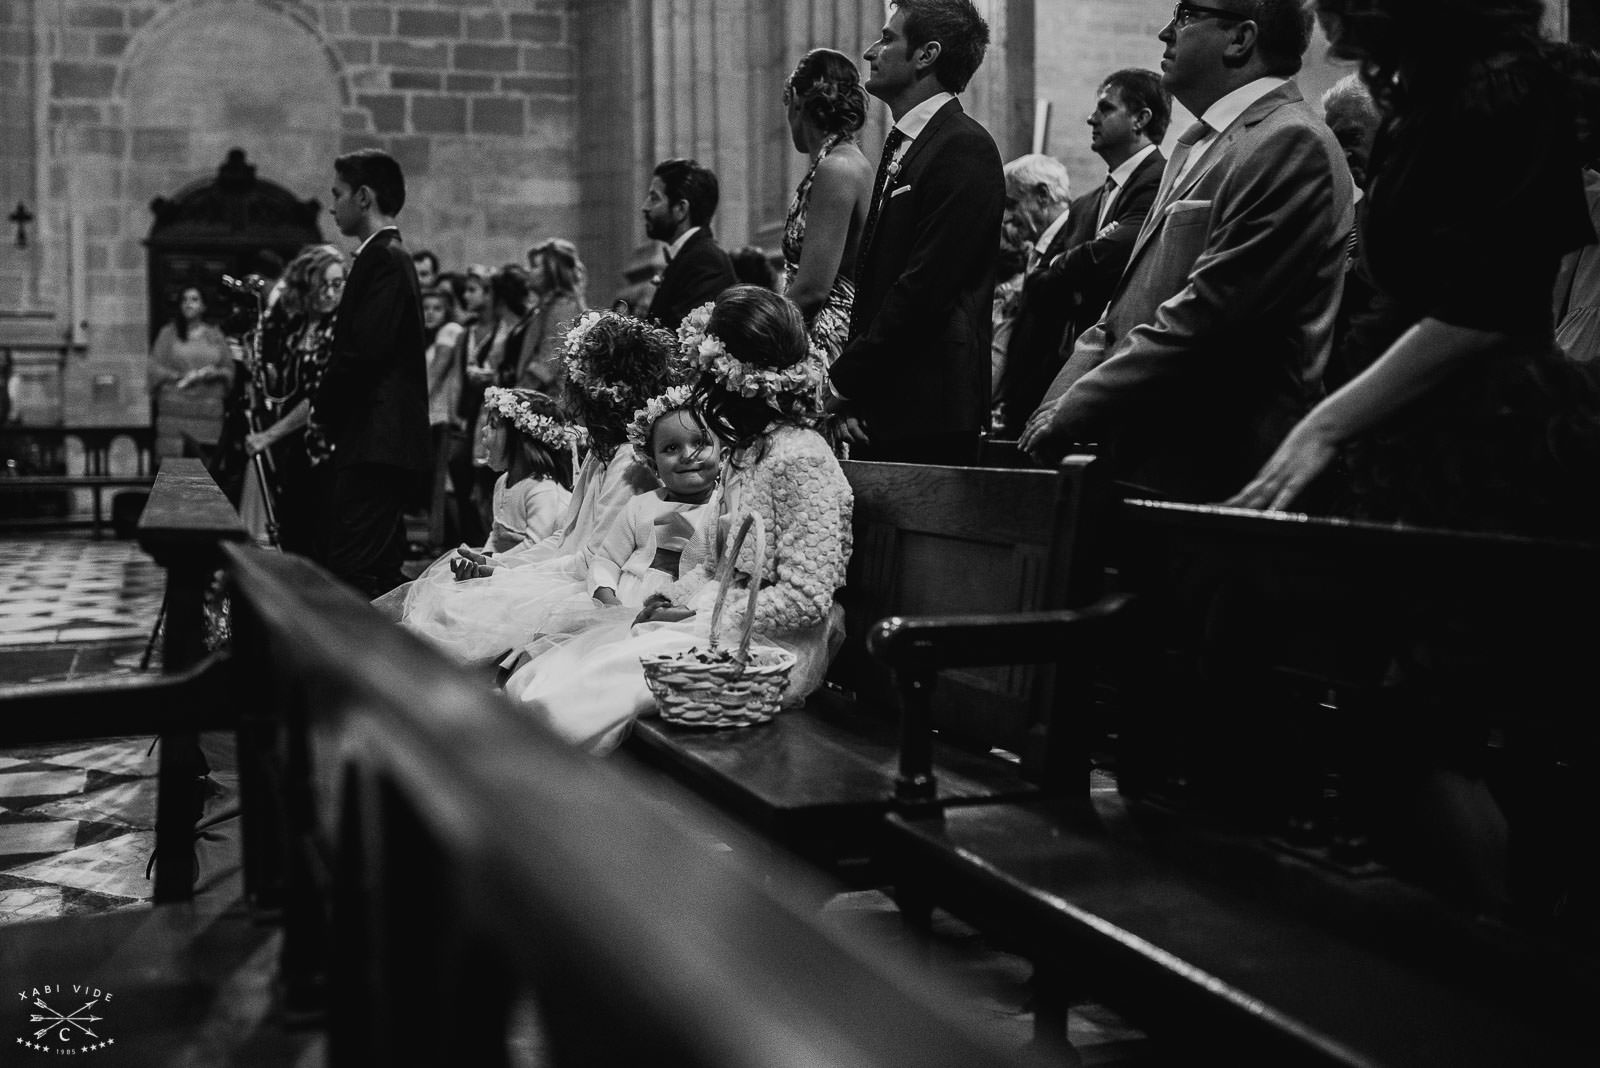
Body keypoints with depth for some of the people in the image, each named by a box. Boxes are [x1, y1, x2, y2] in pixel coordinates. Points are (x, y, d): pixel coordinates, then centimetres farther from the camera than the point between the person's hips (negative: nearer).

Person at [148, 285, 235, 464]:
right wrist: (182, 377, -10)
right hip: (175, 410, -1)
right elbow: (154, 368, 3)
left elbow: (230, 370, 15)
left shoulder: (215, 335, 15)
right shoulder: (169, 333, 9)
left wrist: (215, 373, -7)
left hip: (209, 412, 2)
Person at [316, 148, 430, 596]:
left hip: (375, 445, -10)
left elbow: (363, 353, -20)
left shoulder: (384, 261, -11)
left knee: (353, 575, -12)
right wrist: (320, 407, 12)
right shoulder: (390, 257, 20)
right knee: (381, 573, 13)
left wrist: (312, 411, -8)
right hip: (380, 445, 10)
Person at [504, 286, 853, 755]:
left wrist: (701, 616, -16)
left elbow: (804, 601, -21)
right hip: (714, 622, 9)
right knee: (528, 683, -4)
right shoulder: (744, 451, 13)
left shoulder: (801, 460, -17)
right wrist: (675, 598, 0)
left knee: (560, 703, -20)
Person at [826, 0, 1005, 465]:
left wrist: (846, 380, -12)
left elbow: (926, 287, -18)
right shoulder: (902, 145, 18)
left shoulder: (964, 149, -12)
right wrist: (848, 392, 5)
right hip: (875, 408, 9)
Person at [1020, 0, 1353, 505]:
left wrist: (1072, 413, -14)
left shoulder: (1292, 145, -11)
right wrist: (1058, 402, 4)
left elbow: (1204, 317, -18)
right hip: (1137, 462, 8)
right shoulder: (1199, 141, 19)